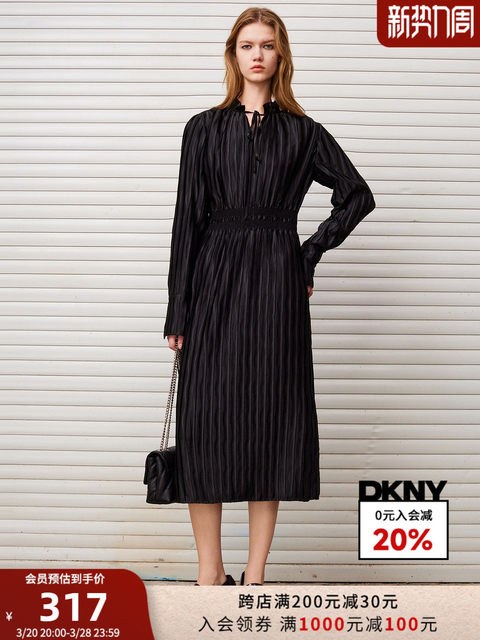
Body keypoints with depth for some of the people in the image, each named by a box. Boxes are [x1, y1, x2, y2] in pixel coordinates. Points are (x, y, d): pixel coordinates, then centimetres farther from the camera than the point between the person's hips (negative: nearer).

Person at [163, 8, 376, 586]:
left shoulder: (302, 132, 9)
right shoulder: (205, 128, 8)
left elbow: (357, 196, 14)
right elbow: (188, 218, 4)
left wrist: (312, 251, 5)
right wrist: (178, 310, 0)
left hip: (277, 284, 0)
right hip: (216, 280, 0)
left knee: (271, 414, 0)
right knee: (207, 416, -4)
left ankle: (255, 574, 8)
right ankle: (210, 571, 6)